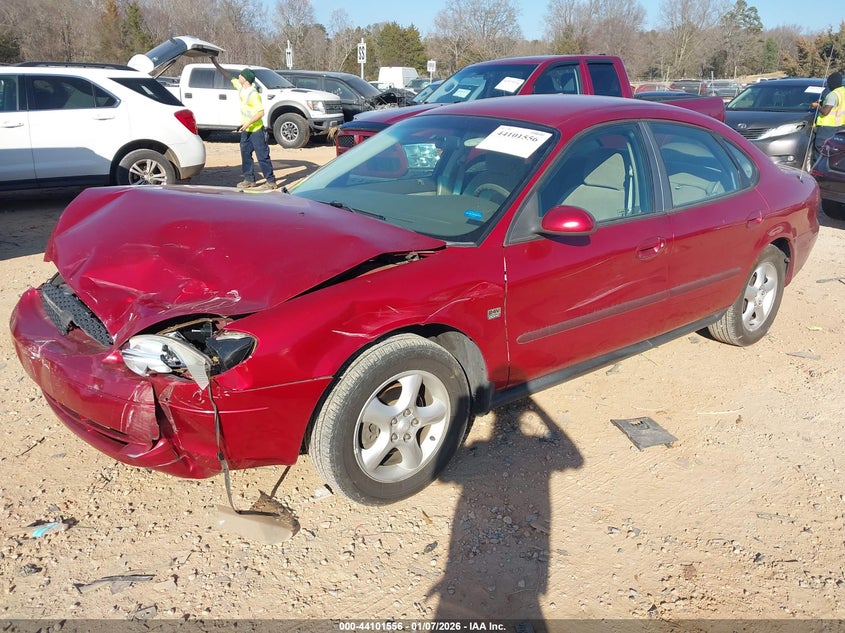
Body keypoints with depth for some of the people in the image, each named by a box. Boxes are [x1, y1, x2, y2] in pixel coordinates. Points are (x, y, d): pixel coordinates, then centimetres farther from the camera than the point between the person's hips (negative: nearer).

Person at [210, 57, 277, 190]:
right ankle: (249, 179, 18)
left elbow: (261, 113, -23)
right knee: (245, 155, 11)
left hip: (256, 130, -9)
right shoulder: (240, 87, 5)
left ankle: (270, 181, -1)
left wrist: (248, 123, -27)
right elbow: (229, 76, 17)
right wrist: (216, 64, 17)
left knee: (263, 156, -5)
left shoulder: (254, 94, -20)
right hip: (245, 130, 9)